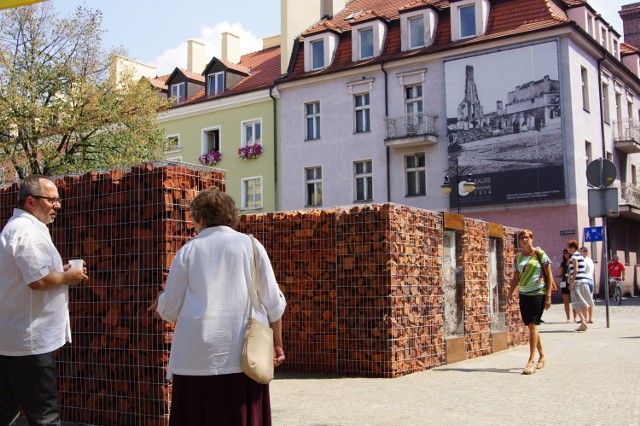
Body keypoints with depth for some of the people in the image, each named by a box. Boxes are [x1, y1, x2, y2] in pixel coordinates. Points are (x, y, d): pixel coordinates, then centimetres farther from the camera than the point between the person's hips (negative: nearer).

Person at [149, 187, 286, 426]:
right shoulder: (250, 245, 7)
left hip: (197, 356, 0)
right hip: (243, 355, 1)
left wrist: (160, 304, 31)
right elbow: (273, 302, 5)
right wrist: (277, 343, 15)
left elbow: (169, 309, 9)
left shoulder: (188, 251, 6)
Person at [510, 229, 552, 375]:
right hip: (524, 295, 5)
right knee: (530, 326, 9)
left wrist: (548, 296, -10)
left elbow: (549, 276, -3)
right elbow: (515, 278, 14)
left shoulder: (540, 254, -3)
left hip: (538, 294, -5)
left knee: (533, 325, -13)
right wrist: (510, 294, 3)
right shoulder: (518, 257, 9)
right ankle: (542, 355, 27)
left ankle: (532, 360, -12)